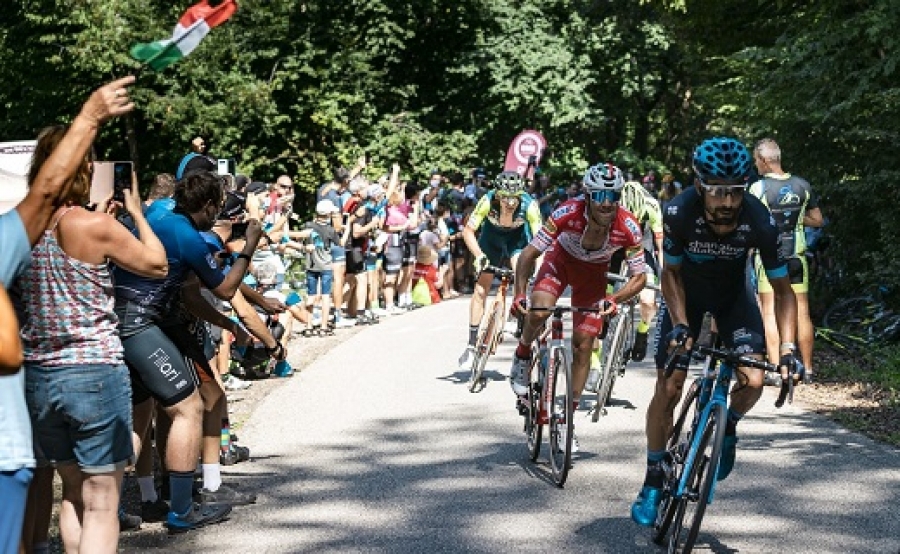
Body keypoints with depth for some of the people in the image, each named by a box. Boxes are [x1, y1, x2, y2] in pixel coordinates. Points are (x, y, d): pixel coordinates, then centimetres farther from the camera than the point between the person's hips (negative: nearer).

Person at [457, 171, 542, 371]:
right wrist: (479, 256, -37)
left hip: (518, 237, 0)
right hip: (492, 236, 0)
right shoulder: (488, 201, -34)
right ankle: (472, 345, 3)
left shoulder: (529, 205, -35)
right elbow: (468, 231, -27)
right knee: (481, 289, -4)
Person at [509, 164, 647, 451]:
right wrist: (519, 294, -39)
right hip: (561, 259, -1)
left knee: (583, 344, -4)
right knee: (539, 312, -29)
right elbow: (529, 254, -27)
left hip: (593, 273, 1)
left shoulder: (628, 227, -31)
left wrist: (613, 299, -37)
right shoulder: (569, 213, -35)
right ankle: (522, 357, 5)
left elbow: (639, 277, -20)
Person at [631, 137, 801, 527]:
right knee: (668, 388, -8)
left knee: (753, 379, -20)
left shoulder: (759, 221, -31)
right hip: (686, 294, -1)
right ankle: (653, 481, 8)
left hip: (733, 296, 1)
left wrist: (787, 348, -28)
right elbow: (671, 273, -16)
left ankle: (728, 427, 15)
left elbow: (782, 289, -20)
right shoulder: (680, 212, -33)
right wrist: (680, 325, -27)